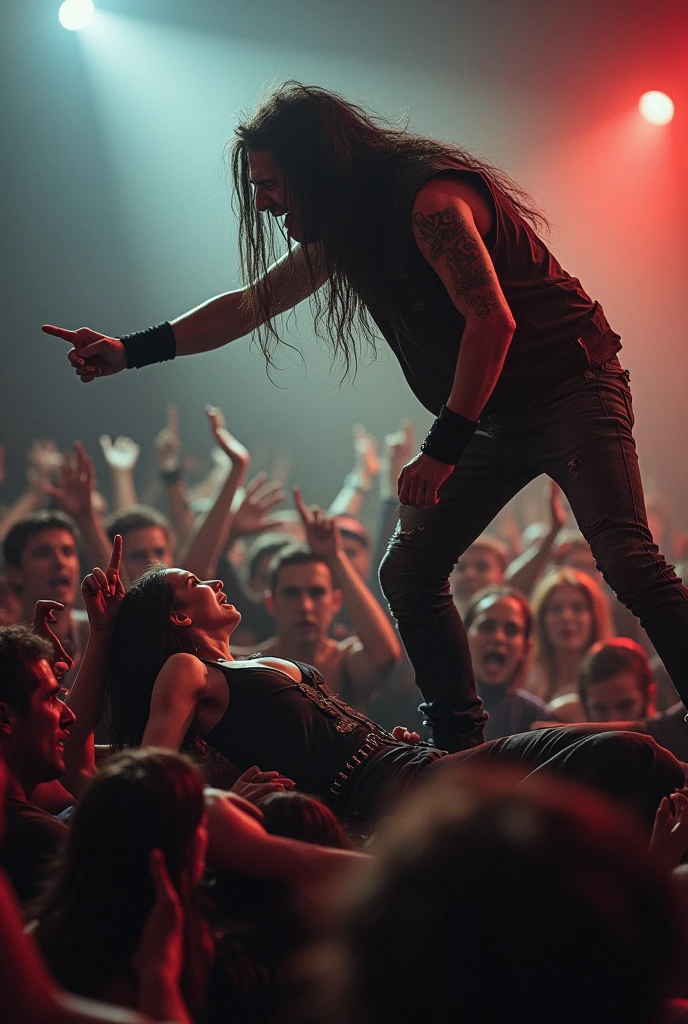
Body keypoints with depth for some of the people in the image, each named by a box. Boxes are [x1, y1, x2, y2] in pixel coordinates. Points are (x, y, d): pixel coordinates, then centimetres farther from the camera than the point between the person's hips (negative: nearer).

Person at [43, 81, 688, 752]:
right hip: (491, 415, 9)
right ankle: (460, 750, 7)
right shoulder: (345, 227, 9)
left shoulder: (429, 199, -21)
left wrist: (444, 446, -25)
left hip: (568, 388, -9)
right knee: (408, 574, 2)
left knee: (626, 559, -24)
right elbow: (252, 303, 18)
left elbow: (492, 319, -26)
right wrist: (130, 351, 13)